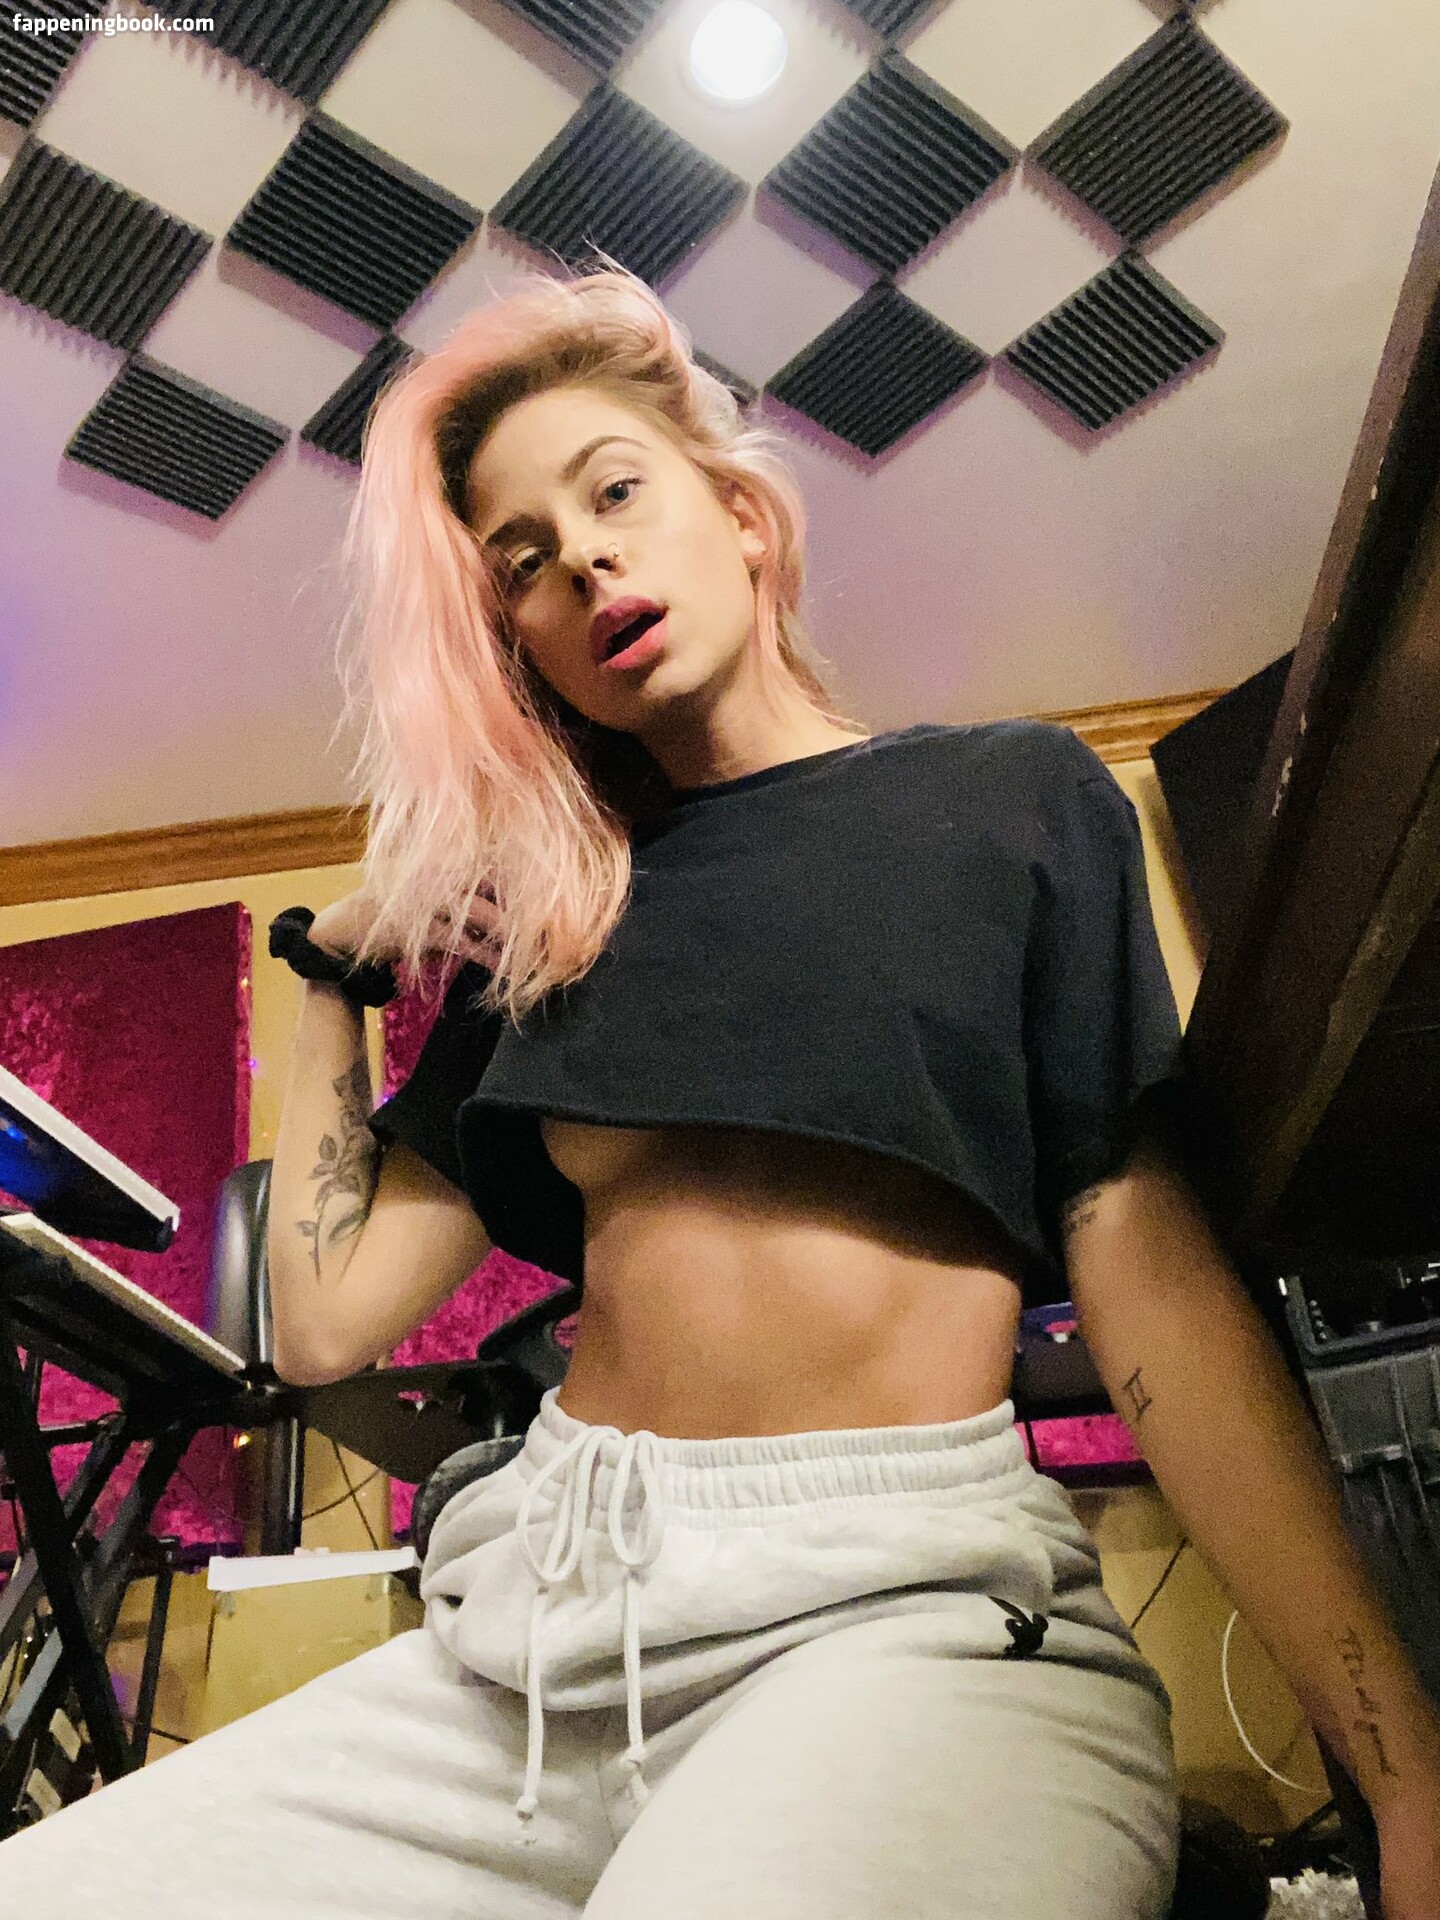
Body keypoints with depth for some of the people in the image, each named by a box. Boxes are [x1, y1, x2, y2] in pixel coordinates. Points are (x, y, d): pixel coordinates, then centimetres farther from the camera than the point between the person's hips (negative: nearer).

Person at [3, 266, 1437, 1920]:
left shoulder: (1011, 800, 6)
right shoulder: (541, 912, 14)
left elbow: (1153, 1273, -3)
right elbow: (326, 1314, 9)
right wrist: (334, 968, 15)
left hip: (908, 1607, -3)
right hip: (540, 1606, 4)